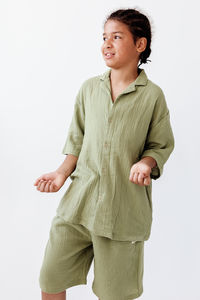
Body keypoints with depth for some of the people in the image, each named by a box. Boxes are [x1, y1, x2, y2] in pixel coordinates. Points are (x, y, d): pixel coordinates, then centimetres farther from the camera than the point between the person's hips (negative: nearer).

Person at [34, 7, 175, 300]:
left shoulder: (153, 95, -3)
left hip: (124, 209, -3)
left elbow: (161, 145, 5)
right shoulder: (89, 87, 8)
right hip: (79, 201, 3)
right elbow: (77, 140, 14)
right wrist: (63, 173, 1)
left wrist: (146, 162, -15)